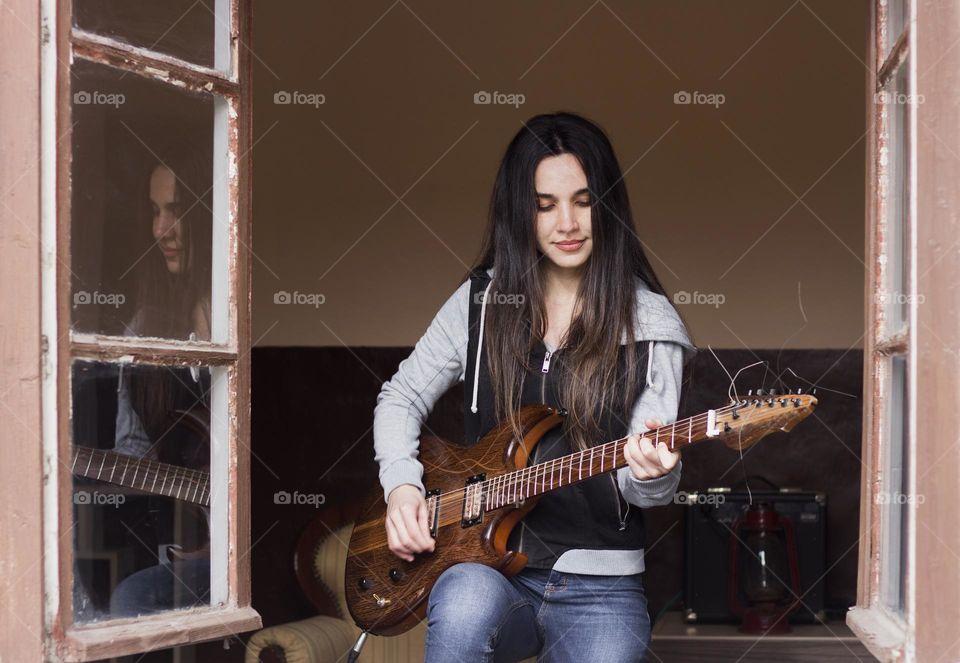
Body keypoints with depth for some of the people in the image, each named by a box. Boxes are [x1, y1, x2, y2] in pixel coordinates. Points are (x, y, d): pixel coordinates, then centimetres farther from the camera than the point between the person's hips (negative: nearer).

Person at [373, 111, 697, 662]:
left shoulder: (650, 325, -1)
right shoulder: (482, 301, 6)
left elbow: (642, 488, -4)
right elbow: (402, 397, 17)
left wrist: (652, 475, -28)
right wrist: (402, 485, 0)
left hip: (599, 586, 0)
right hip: (484, 561, 1)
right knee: (468, 601, -35)